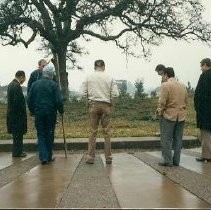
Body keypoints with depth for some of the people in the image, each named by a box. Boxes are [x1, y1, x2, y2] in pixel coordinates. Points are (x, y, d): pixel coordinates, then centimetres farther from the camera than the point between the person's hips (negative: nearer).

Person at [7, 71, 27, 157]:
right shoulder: (17, 86, -18)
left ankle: (17, 151, 24)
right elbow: (18, 101, -23)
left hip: (13, 113, 10)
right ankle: (17, 152, 6)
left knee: (17, 134, 16)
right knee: (18, 134, -1)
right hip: (17, 114, -10)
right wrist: (23, 112, -14)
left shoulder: (11, 84, 13)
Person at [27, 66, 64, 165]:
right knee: (49, 135, 10)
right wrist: (61, 111, 5)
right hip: (50, 113, -2)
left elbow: (29, 100, 7)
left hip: (38, 113, 2)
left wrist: (32, 111, 19)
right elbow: (59, 100, -10)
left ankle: (43, 157, -4)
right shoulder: (53, 85, -6)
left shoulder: (35, 84, 4)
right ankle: (49, 157, 18)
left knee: (41, 135, 6)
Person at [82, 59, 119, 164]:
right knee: (106, 132, 6)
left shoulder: (89, 78, 3)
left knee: (93, 132, 5)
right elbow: (115, 94, -3)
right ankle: (108, 157, 9)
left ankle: (91, 157, 6)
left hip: (93, 105, 0)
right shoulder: (109, 78, 1)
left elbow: (84, 93, 0)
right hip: (106, 105, 0)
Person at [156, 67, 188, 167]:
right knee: (178, 139, 11)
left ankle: (167, 160, 3)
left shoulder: (165, 85, -9)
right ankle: (176, 160, 15)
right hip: (181, 116, 6)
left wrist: (160, 111, 0)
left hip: (169, 115, -6)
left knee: (166, 139, 1)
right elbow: (186, 101, 14)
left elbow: (162, 102, -15)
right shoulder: (183, 86, 12)